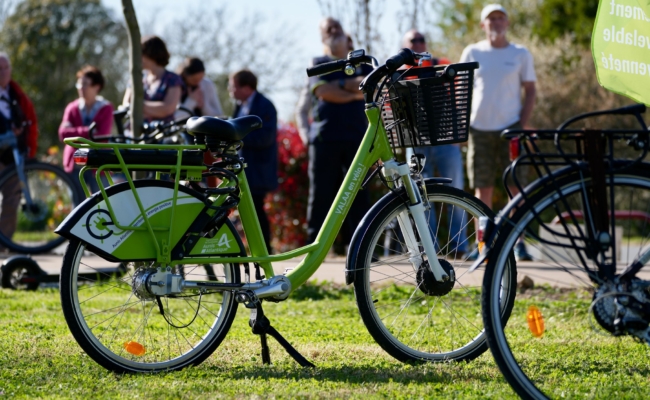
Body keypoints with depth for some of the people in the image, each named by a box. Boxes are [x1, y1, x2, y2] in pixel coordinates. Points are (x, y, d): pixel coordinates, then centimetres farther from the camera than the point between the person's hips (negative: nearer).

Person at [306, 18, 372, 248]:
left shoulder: (361, 63, 18)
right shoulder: (318, 64, 13)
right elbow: (323, 91, -6)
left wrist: (340, 84, -5)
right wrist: (355, 90, -6)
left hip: (356, 136, 1)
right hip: (325, 137, -1)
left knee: (358, 194, -2)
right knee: (321, 194, -2)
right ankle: (314, 247, 2)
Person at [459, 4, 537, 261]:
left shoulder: (520, 54, 6)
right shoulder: (472, 53, 7)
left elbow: (530, 90, 7)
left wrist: (524, 124, -5)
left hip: (510, 127, -1)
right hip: (479, 128, 1)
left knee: (516, 186, -6)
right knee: (482, 189, 2)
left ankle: (518, 242, -1)